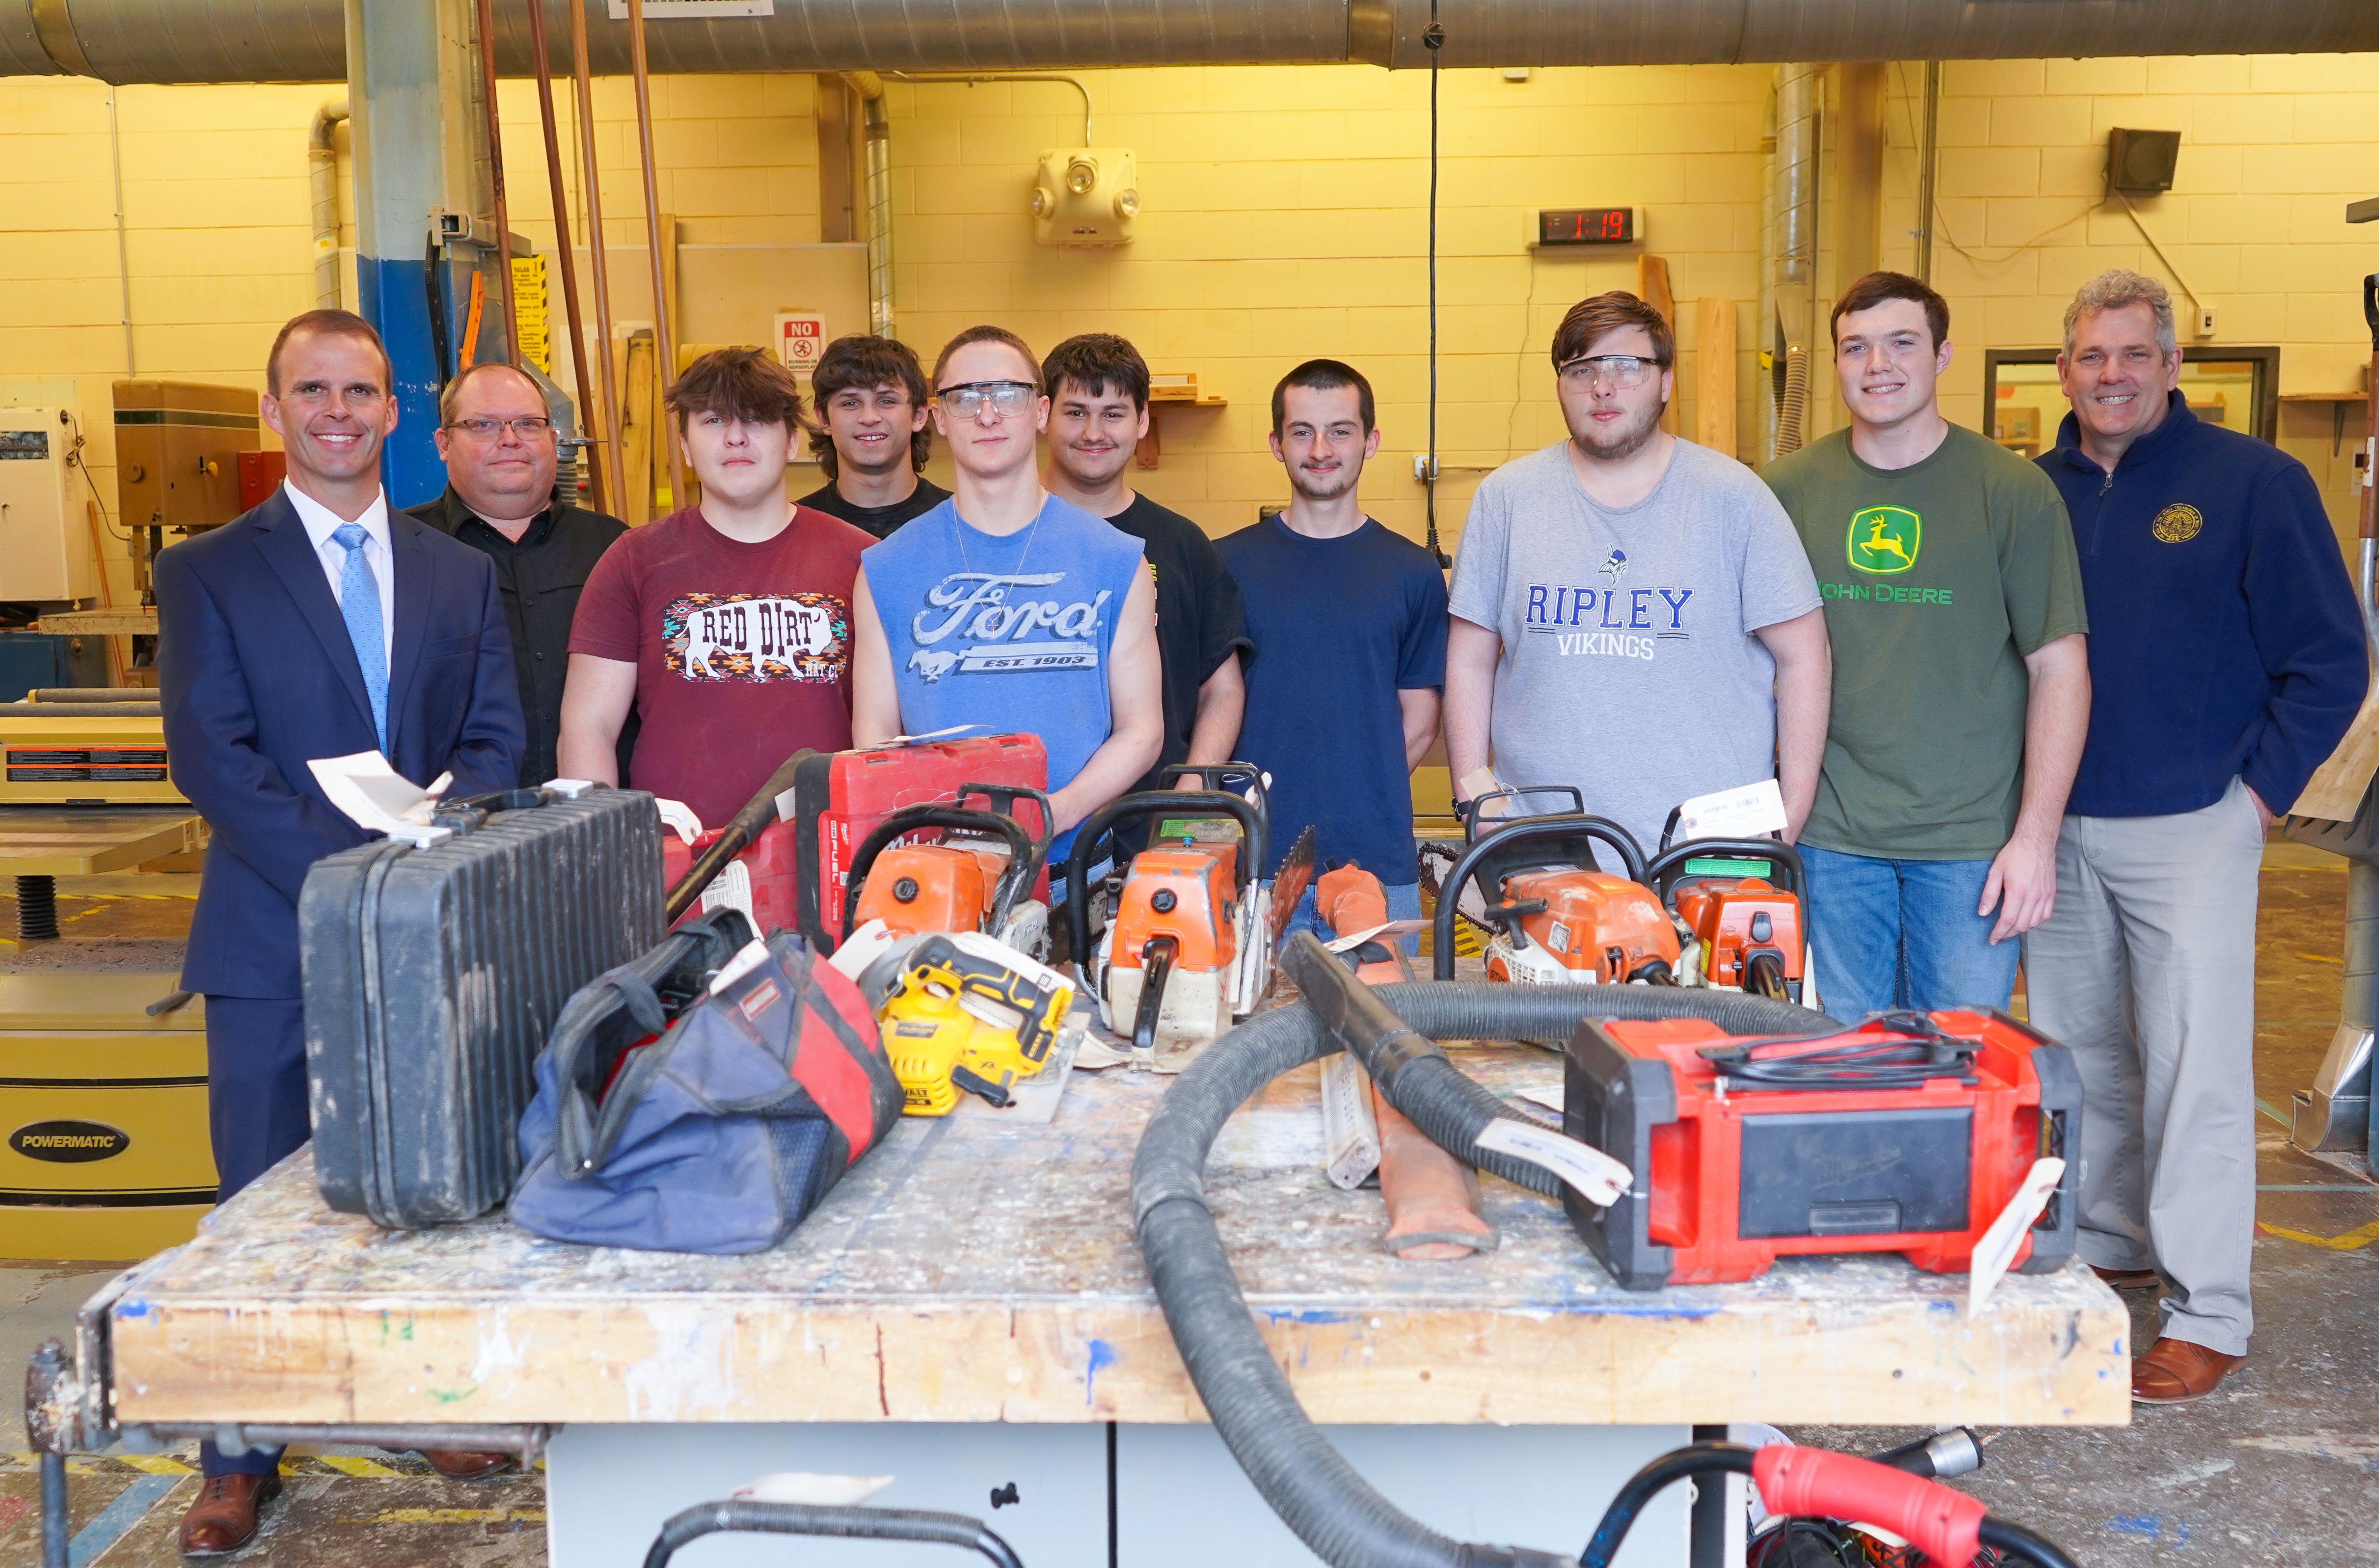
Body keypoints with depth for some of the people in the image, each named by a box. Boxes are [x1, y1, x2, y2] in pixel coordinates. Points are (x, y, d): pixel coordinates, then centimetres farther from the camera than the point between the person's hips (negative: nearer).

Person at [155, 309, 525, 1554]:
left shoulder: (460, 575, 11)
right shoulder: (206, 572, 2)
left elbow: (495, 744, 5)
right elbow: (213, 756, -8)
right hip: (276, 939, -2)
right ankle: (240, 1458, 20)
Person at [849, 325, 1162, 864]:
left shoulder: (1117, 561, 5)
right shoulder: (888, 570, 8)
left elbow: (1140, 730, 5)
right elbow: (874, 735, 7)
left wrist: (1056, 812, -12)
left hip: (1075, 863, 0)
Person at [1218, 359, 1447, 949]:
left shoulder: (1413, 574, 6)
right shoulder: (1228, 564, 4)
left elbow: (1418, 723, 8)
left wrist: (1357, 803, 1)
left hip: (1378, 863, 1)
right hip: (1253, 860, 0)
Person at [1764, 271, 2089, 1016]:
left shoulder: (2013, 491, -3)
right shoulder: (1790, 490, 4)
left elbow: (2059, 668, -3)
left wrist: (2036, 836, -9)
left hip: (1973, 842, -2)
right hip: (1829, 838, 2)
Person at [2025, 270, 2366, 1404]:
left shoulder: (2254, 482, -4)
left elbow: (2330, 660, -2)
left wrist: (2263, 791, -7)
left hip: (2190, 826, -4)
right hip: (2056, 828, 5)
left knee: (2194, 1068, -4)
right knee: (2077, 1052, 14)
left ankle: (2209, 1314, 5)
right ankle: (2105, 1245, 32)